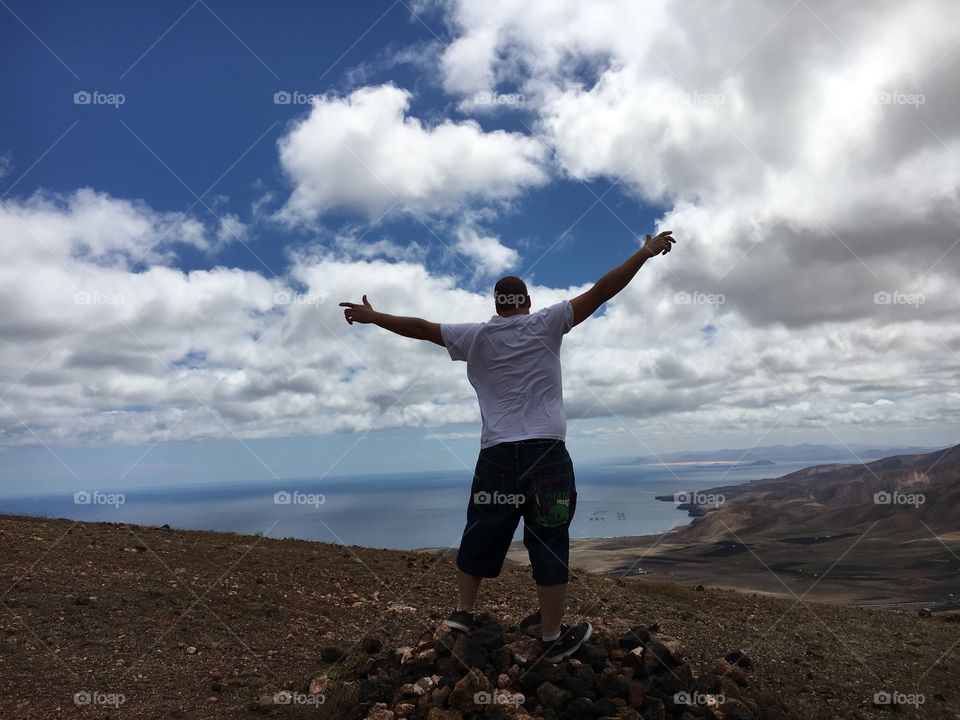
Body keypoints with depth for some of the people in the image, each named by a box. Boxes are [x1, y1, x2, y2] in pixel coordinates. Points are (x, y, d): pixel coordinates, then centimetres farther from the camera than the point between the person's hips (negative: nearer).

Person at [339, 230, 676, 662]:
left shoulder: (476, 336, 7)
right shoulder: (546, 325, 1)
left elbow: (421, 327, 11)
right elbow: (599, 293, -1)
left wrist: (372, 317, 23)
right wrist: (645, 254, 3)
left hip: (496, 454, 2)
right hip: (546, 451, -2)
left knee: (481, 533, 15)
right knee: (549, 541, 4)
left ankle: (463, 611, 28)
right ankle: (554, 637, 13)